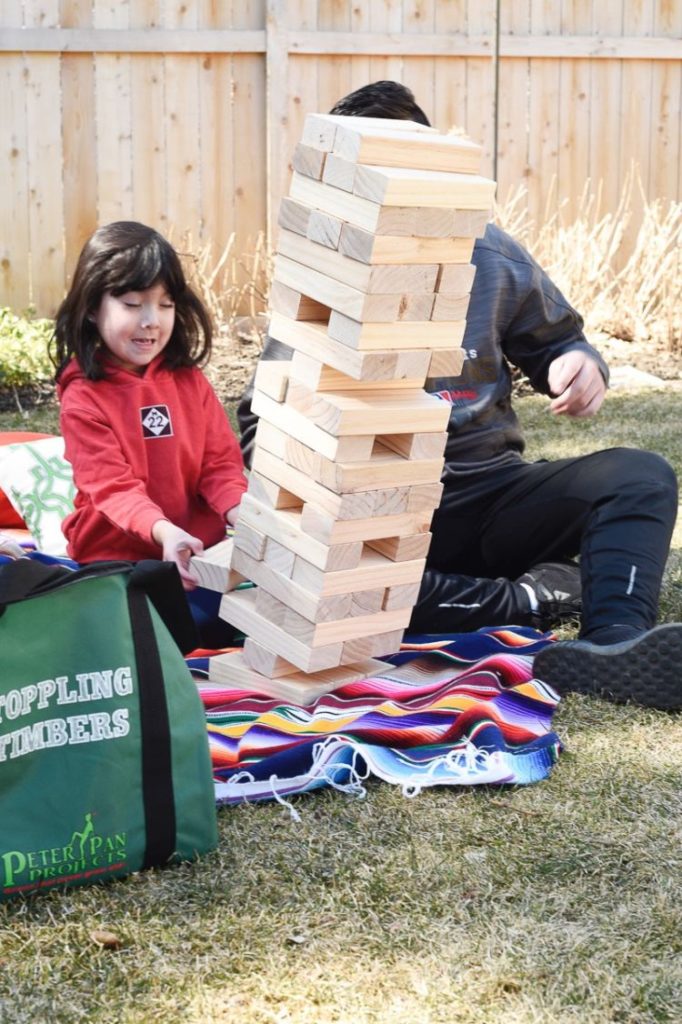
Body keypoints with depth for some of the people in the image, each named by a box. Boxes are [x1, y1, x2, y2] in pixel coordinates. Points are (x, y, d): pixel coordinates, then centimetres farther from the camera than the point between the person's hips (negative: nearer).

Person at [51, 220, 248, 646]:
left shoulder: (188, 379, 6)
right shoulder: (83, 399, -10)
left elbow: (220, 461, 3)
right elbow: (112, 489, -18)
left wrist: (239, 509, -19)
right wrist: (163, 531, -37)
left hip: (198, 548, 5)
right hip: (118, 559, -5)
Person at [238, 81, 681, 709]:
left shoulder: (489, 256, 7)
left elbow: (558, 343, 19)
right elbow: (264, 430, -1)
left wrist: (582, 367, -7)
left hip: (490, 491, 3)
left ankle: (614, 645, -48)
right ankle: (528, 599, -20)